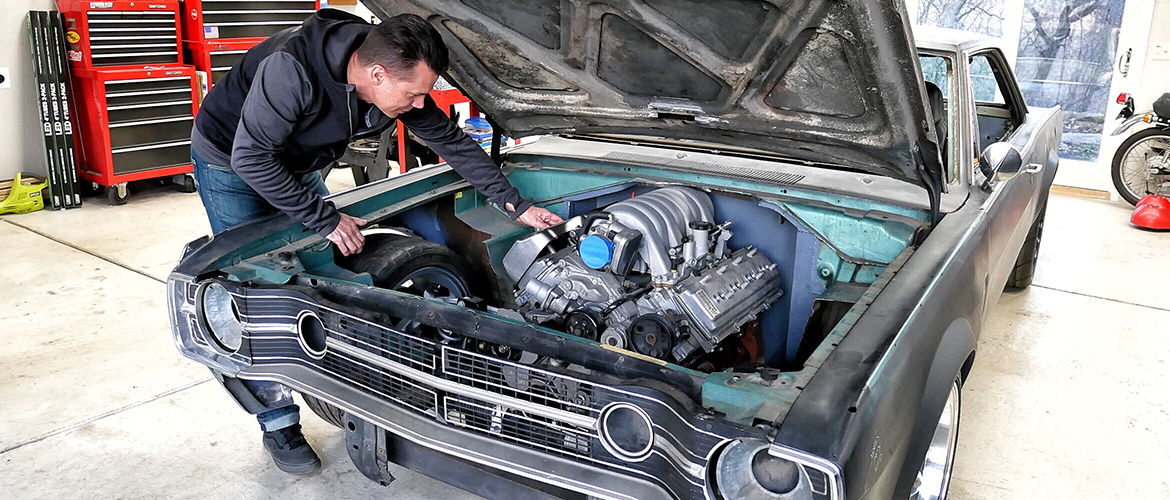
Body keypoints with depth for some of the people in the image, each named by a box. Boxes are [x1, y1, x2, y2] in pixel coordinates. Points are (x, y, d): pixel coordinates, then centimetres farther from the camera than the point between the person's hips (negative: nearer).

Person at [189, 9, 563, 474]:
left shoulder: (398, 78, -21)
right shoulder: (291, 69, -42)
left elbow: (453, 143, -10)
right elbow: (251, 157, -35)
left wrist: (517, 206, -11)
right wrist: (326, 218, -32)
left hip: (296, 165, 6)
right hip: (229, 160, -6)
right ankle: (279, 424, 4)